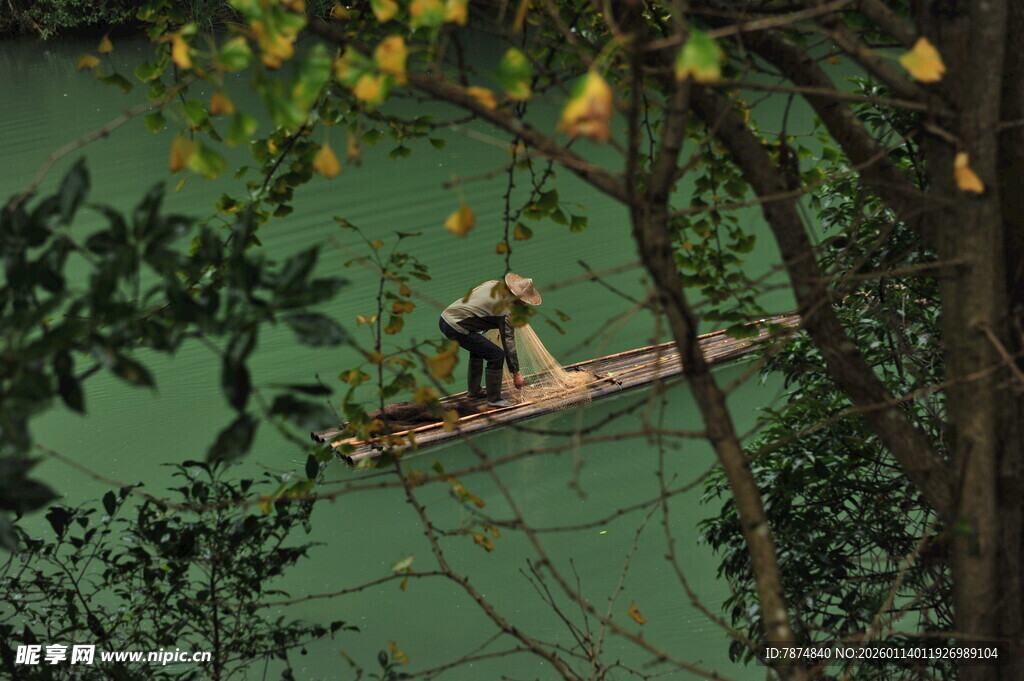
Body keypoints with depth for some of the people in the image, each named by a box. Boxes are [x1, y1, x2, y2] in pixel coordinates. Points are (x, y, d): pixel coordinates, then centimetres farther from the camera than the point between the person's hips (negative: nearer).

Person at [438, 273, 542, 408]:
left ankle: (474, 391, 41)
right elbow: (508, 342, -8)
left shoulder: (494, 284, 9)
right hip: (456, 328, -9)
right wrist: (516, 374, -1)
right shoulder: (507, 310, -12)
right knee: (497, 355, -6)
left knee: (478, 347, 31)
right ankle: (494, 399, 3)